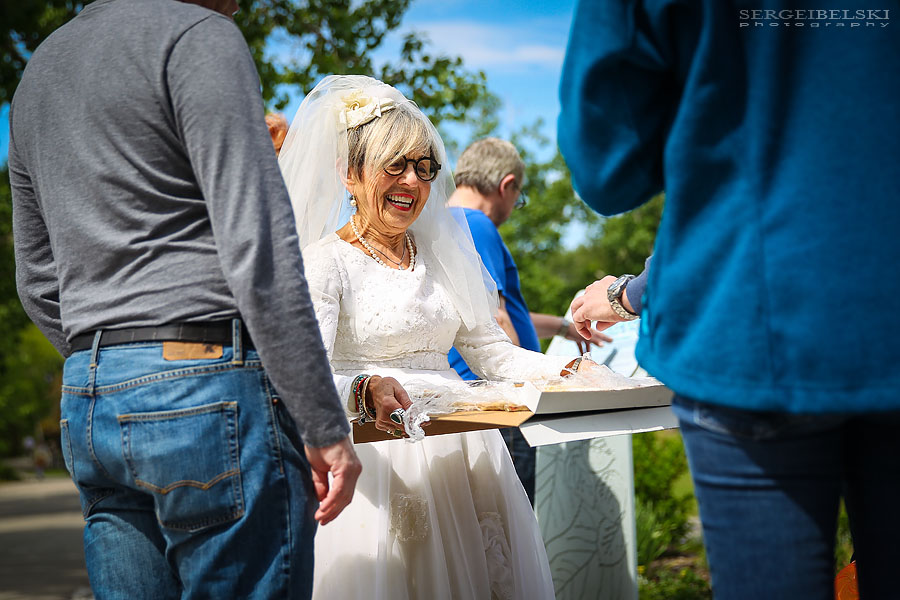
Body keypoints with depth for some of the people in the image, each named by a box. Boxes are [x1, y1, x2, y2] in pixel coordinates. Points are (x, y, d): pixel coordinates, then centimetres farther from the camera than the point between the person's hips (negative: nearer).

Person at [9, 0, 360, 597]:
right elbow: (258, 250, -15)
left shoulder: (37, 71, 21)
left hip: (84, 407, 8)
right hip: (211, 389, -8)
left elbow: (39, 286, 23)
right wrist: (324, 426, -13)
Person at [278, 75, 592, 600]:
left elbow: (489, 349, 14)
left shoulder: (444, 255, 16)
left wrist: (566, 370, -3)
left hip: (460, 452, 5)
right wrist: (364, 392, -37)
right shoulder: (326, 261, -4)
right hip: (379, 455, -5)